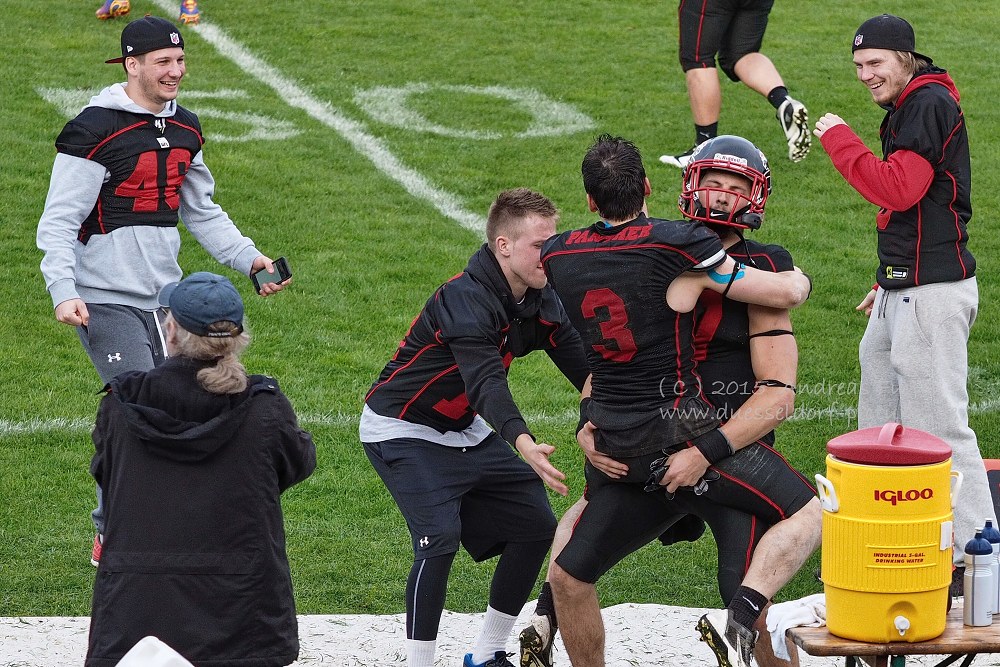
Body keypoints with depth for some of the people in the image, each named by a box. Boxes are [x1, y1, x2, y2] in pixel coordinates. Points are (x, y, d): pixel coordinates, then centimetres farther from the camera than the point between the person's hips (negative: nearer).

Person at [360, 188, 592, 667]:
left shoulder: (543, 305, -4)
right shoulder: (466, 299, -30)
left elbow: (585, 370, -7)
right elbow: (485, 382, -44)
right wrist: (523, 443, -60)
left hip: (465, 431, 9)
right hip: (403, 431, -9)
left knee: (536, 527, 7)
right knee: (439, 538, -25)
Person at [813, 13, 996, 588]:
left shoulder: (930, 104, -13)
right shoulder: (908, 109, 19)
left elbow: (898, 190, -24)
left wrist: (838, 138, -15)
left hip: (933, 296, -11)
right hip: (903, 294, 11)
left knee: (940, 426, -11)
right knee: (881, 427, 15)